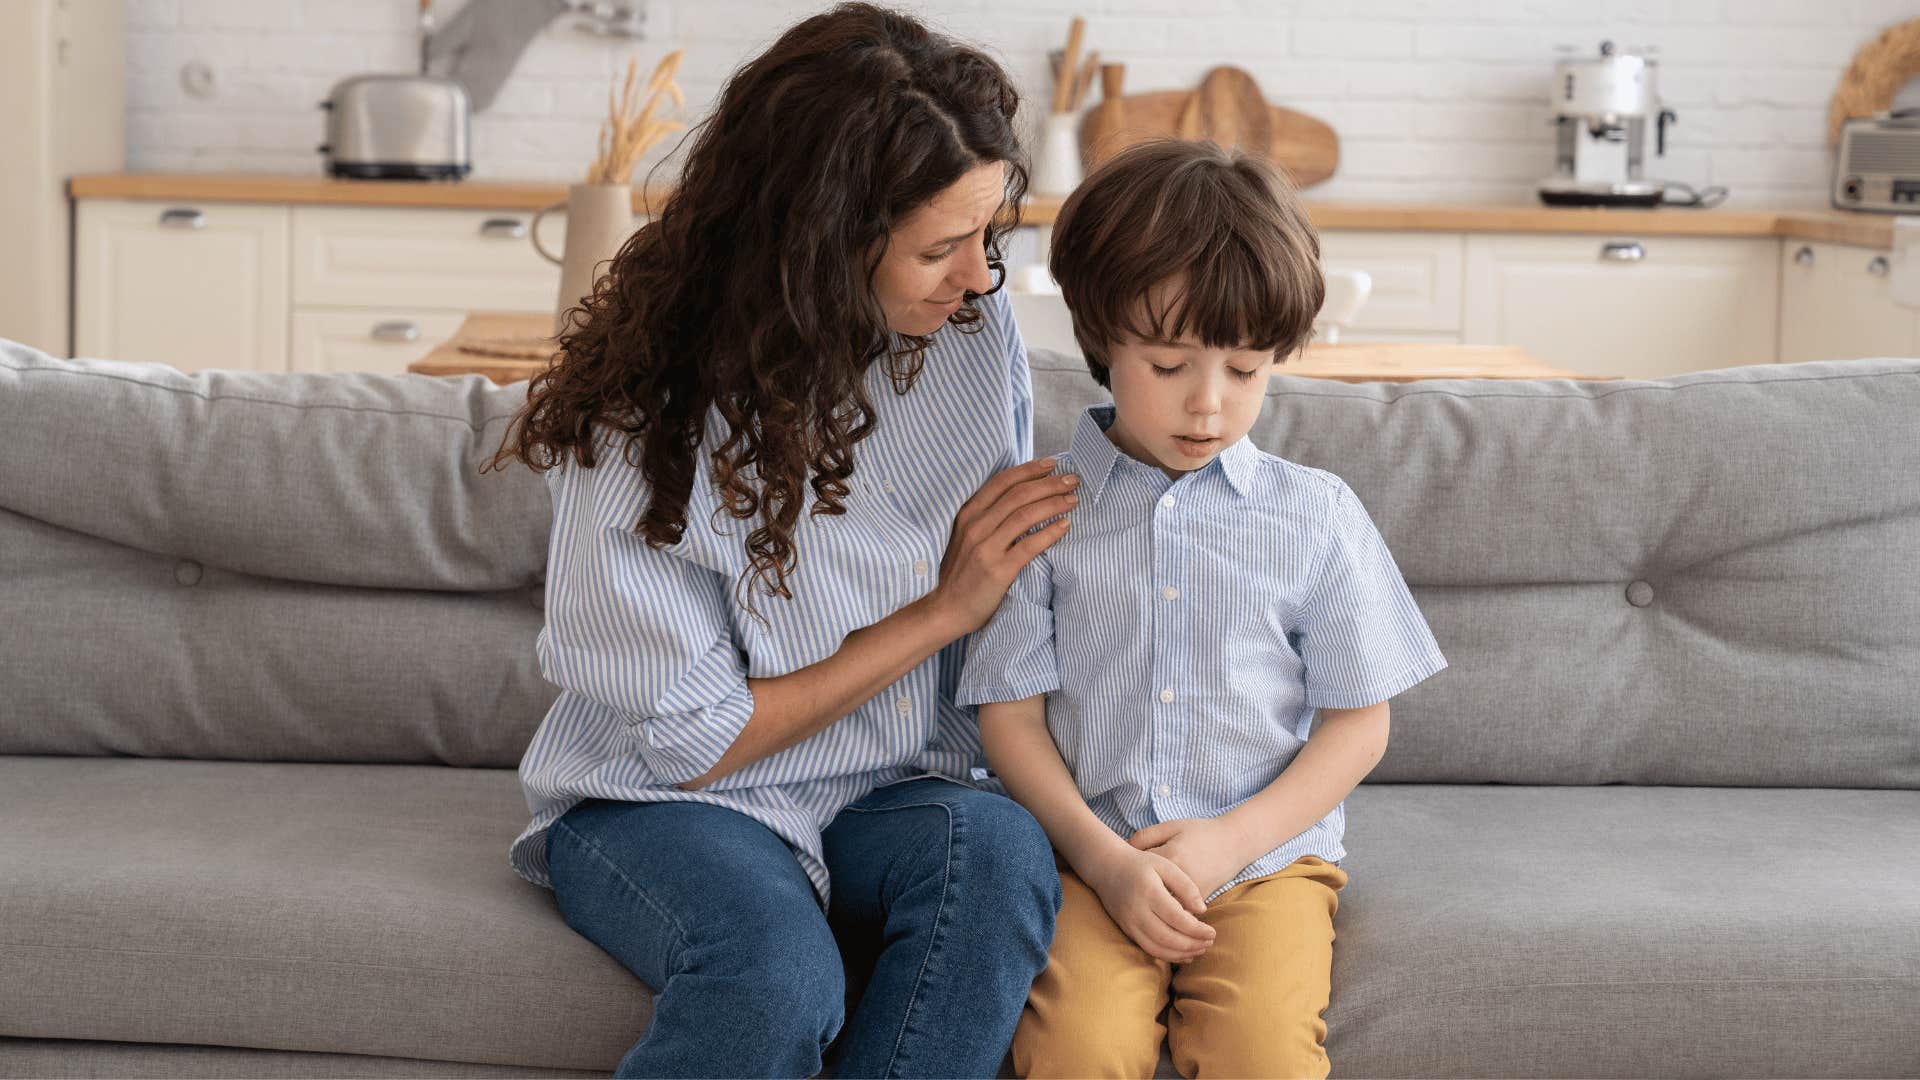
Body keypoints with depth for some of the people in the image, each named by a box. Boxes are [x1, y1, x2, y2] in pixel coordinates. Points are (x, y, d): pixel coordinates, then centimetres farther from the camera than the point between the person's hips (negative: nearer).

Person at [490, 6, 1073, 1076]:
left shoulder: (976, 327, -4)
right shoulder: (647, 426, -18)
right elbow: (694, 739, -13)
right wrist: (943, 608, -14)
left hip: (892, 796, 4)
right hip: (662, 802, -4)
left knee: (998, 850, -32)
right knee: (777, 982, -36)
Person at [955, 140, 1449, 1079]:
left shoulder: (1317, 517, 5)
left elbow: (1357, 722, 7)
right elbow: (1011, 715, 3)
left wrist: (1232, 839, -7)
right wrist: (1105, 860, -10)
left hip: (1266, 858, 1)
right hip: (1092, 857, 0)